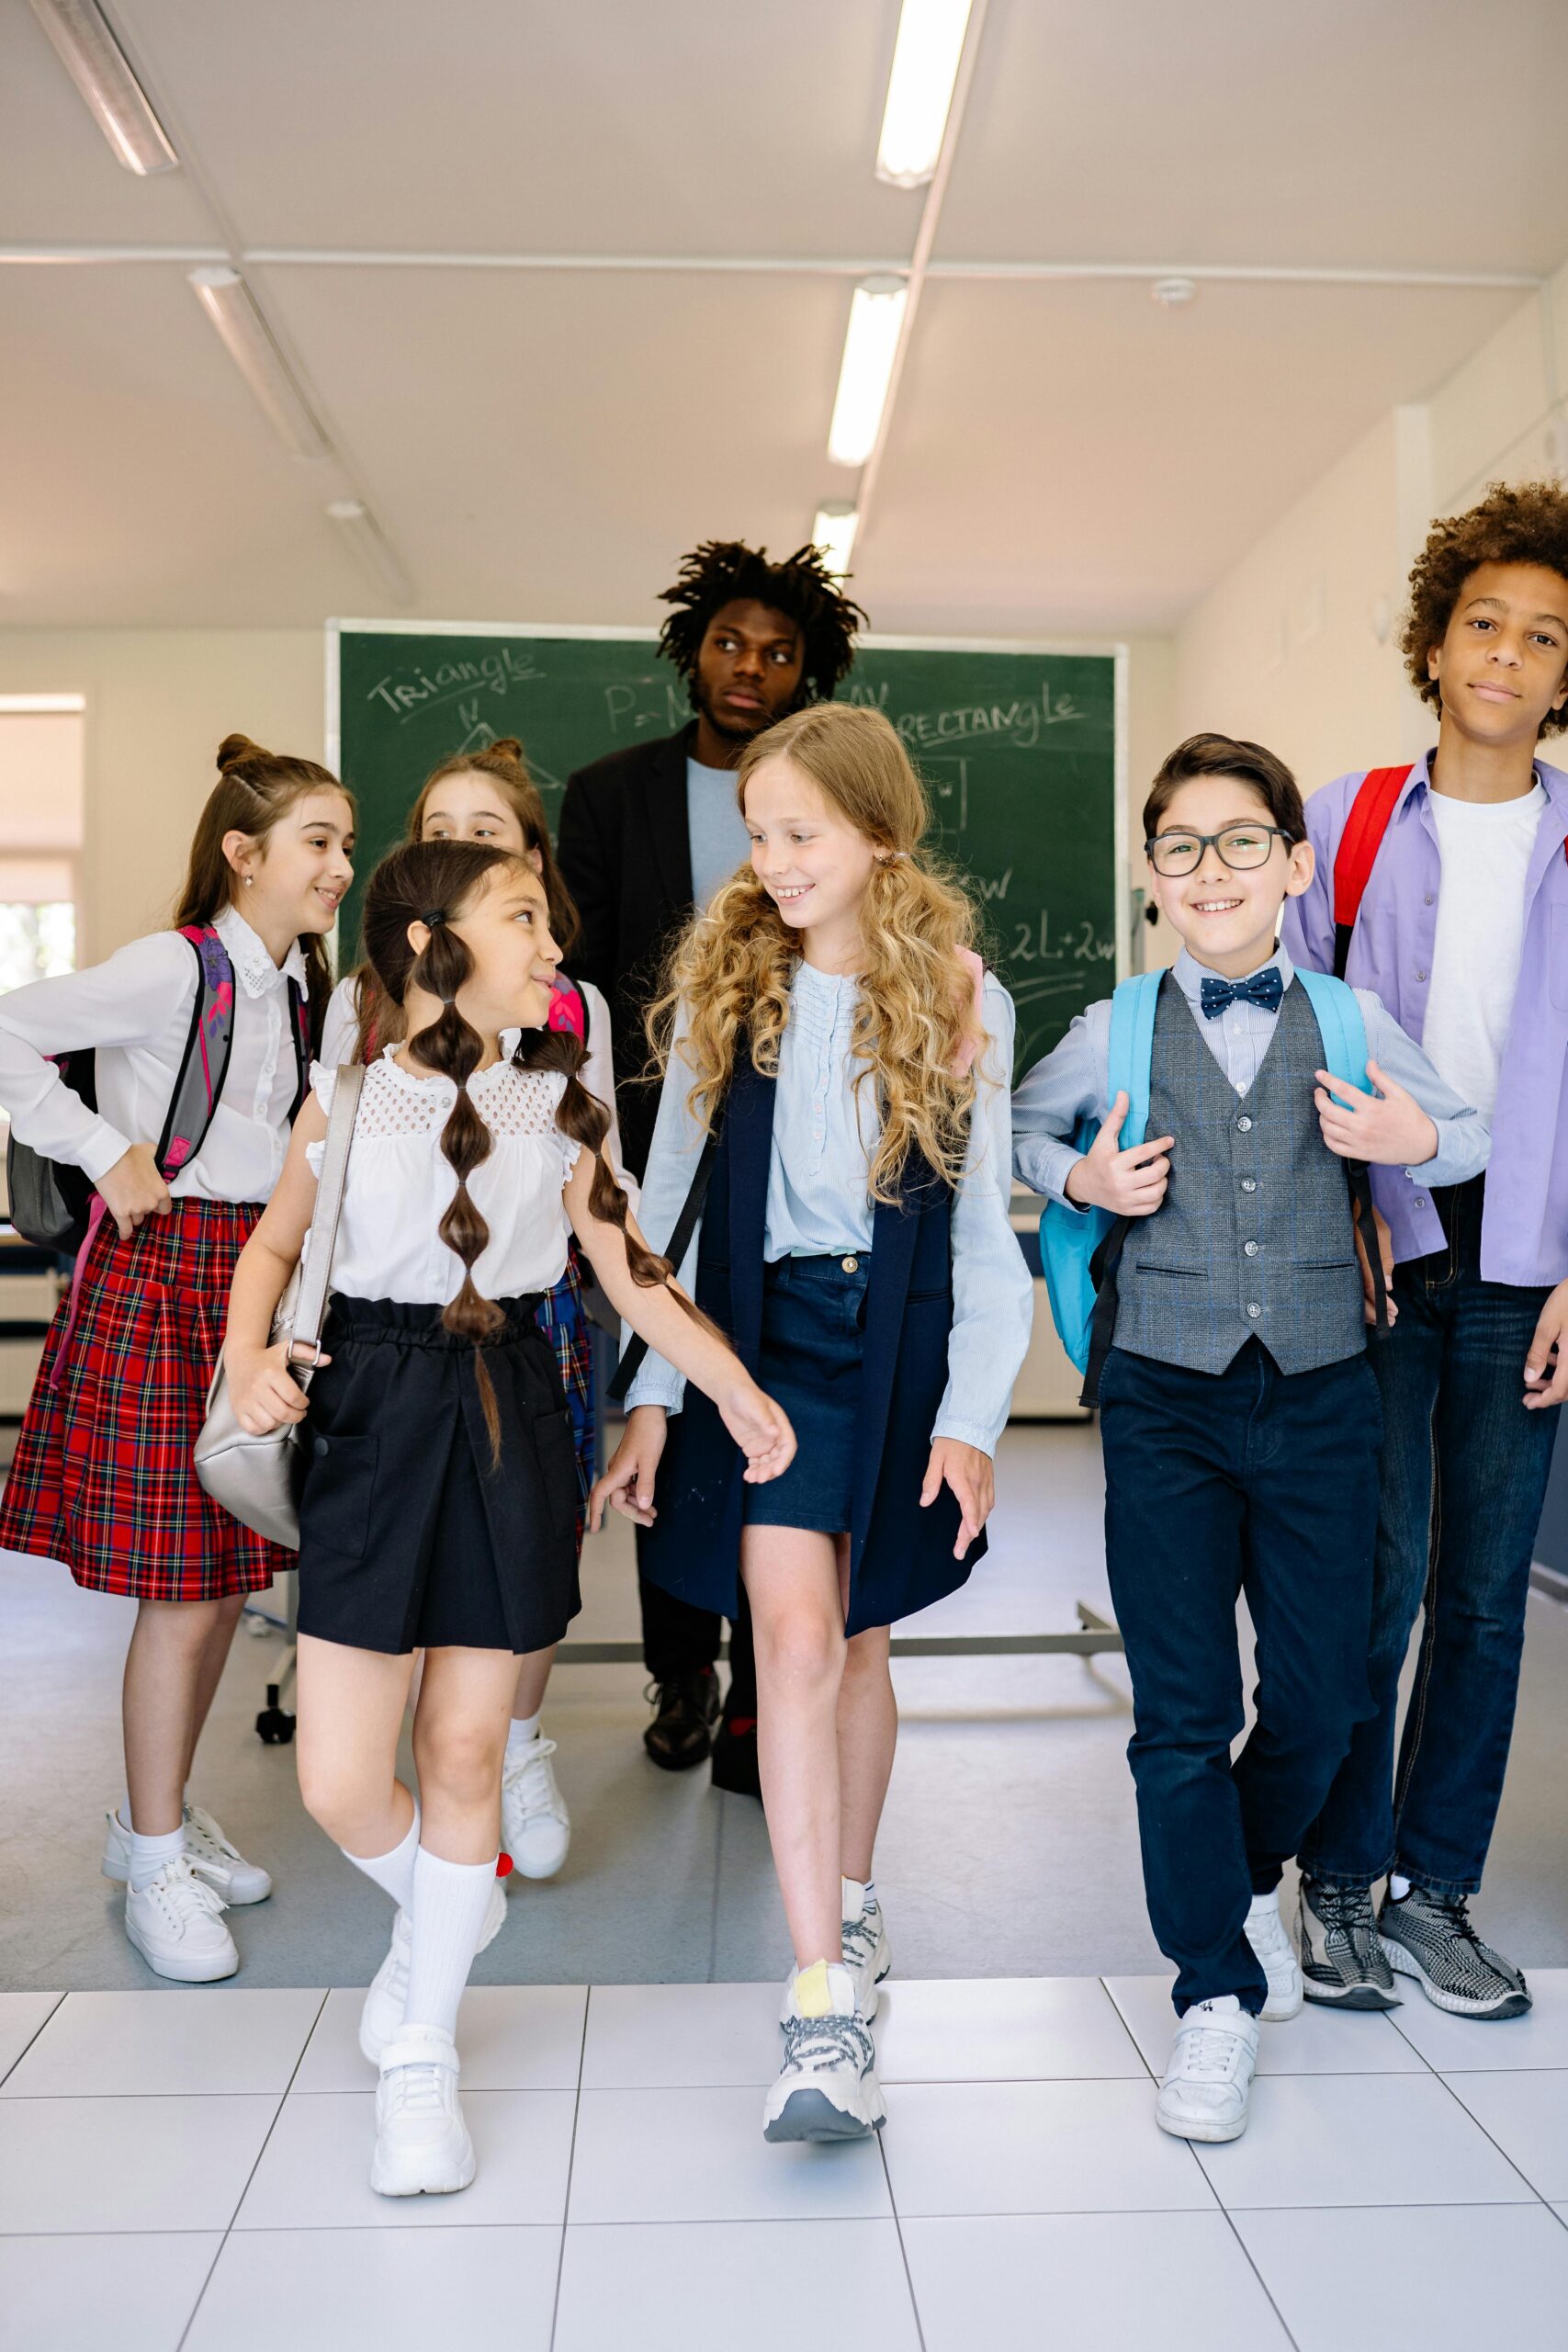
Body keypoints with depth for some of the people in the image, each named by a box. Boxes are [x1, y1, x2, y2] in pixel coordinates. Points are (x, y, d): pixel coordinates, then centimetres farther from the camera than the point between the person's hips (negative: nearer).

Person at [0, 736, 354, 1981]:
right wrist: (106, 1150, -15)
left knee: (230, 1573, 13)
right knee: (182, 1587, -2)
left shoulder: (300, 981, 10)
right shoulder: (177, 966, -13)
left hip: (254, 1272, 8)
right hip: (159, 1272, -7)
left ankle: (162, 1811, 31)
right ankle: (156, 1863, 15)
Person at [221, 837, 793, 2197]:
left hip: (512, 1421, 1)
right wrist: (247, 1363, -6)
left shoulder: (557, 1099, 7)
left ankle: (422, 2056, 26)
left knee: (465, 1752, 6)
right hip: (374, 1417, -1)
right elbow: (277, 1241, 12)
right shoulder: (349, 1091, 3)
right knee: (340, 1780, -2)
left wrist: (736, 1389, -1)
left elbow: (628, 1268, 7)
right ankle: (439, 1917, 34)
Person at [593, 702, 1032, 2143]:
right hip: (763, 1333, 0)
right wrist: (652, 1393, 1)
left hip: (899, 1336, 0)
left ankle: (848, 1899, 37)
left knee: (856, 1633, 12)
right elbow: (670, 1199, 4)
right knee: (795, 1630, -12)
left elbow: (986, 1223, 1)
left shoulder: (958, 998, 0)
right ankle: (826, 2005, -5)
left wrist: (971, 1417, -4)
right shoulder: (725, 984, 2)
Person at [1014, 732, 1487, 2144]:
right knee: (1182, 1708, -1)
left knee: (1321, 1692, 9)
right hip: (1167, 1401, -1)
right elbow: (1016, 1130, 19)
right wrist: (1083, 1181, -2)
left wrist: (1418, 1144, -6)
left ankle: (1254, 1873, 41)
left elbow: (1468, 1137, 17)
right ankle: (1219, 1990, 17)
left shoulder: (1351, 1021, 4)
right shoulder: (1115, 1031, 3)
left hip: (1320, 1395, 2)